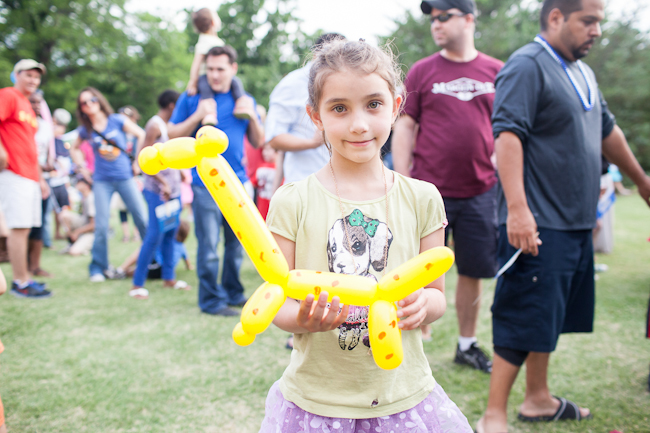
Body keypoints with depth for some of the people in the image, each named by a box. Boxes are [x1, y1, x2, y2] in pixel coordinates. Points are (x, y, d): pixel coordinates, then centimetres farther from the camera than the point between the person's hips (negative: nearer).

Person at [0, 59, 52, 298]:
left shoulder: (28, 106, 24)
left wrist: (40, 178, 24)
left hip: (30, 176, 9)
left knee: (25, 227, 9)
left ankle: (21, 279, 15)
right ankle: (21, 283, -6)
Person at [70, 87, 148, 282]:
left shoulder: (117, 120, -1)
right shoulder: (85, 130, 4)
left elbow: (142, 135, 4)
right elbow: (75, 148, 22)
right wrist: (82, 168, 10)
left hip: (125, 177, -1)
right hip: (102, 181, 1)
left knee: (142, 219, 0)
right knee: (101, 225, -5)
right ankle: (98, 268, 6)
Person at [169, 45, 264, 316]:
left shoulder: (245, 100, 13)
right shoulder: (192, 98, 2)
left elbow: (258, 142, 13)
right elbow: (172, 135, -1)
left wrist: (252, 116, -5)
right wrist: (198, 116, -15)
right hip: (206, 184, -4)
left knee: (236, 242, 11)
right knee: (208, 247, -3)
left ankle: (233, 293, 26)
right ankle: (211, 300, 10)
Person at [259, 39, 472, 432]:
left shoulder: (421, 199, -1)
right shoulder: (292, 202, -6)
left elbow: (438, 294, 4)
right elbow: (277, 304, -3)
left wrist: (423, 303, -19)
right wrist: (302, 319, -25)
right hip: (315, 397, -1)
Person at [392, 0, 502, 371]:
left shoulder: (497, 72, 7)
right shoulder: (422, 72, 2)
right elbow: (405, 129, 1)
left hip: (480, 191, 2)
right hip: (429, 192, -2)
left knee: (474, 272, 10)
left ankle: (467, 345, 27)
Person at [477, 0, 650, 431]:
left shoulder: (583, 72, 17)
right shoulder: (527, 65, -12)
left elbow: (607, 131, 29)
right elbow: (508, 135, -23)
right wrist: (517, 209, -31)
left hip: (576, 222, 9)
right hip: (538, 224, -9)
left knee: (550, 315, 18)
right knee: (525, 320, -6)